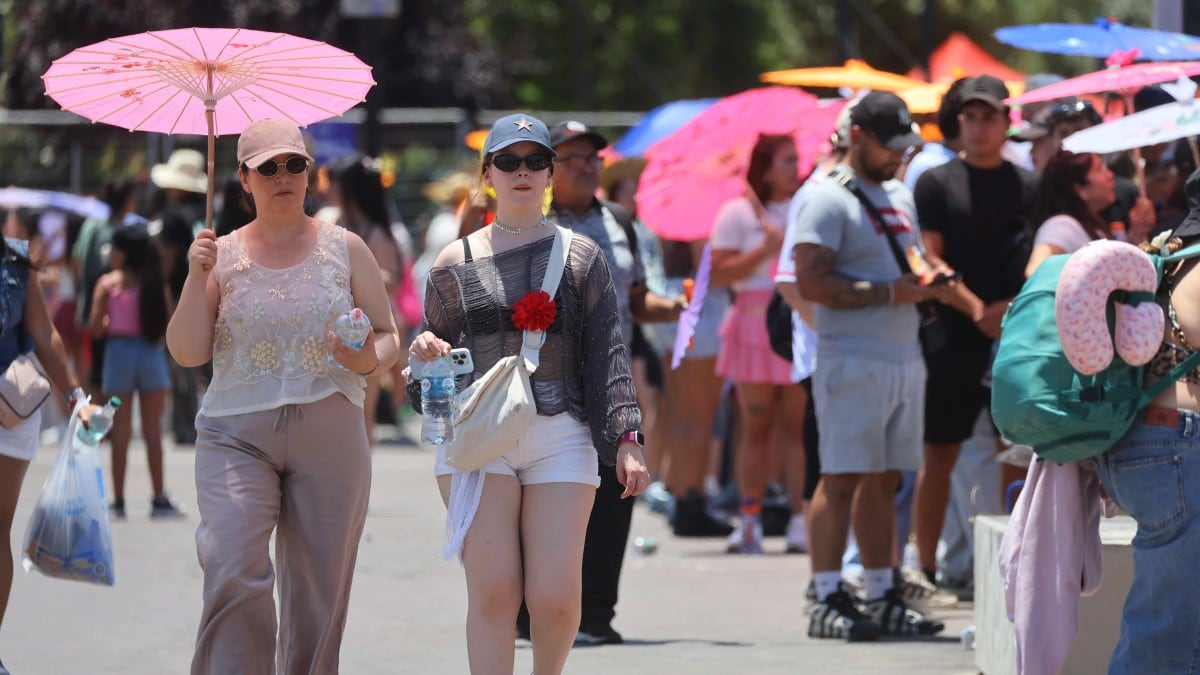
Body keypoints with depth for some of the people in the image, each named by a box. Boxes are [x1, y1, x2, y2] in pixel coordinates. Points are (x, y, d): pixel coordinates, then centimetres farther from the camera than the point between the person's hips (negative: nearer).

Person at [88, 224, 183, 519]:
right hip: (151, 353, 1)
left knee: (121, 431, 5)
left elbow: (95, 328, -8)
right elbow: (170, 324, -2)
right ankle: (159, 500, 7)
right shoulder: (155, 283, -1)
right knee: (153, 431, 7)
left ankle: (118, 501, 5)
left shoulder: (107, 284, -5)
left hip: (118, 352, -1)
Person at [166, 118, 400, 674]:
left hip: (329, 437, 1)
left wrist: (369, 359, -12)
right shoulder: (223, 254, 7)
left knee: (320, 587, 2)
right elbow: (187, 352, 2)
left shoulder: (344, 249, 8)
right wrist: (197, 278, -10)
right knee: (234, 574, -19)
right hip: (237, 434, -1)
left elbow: (389, 337, 10)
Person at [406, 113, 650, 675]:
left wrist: (626, 440, -2)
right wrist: (423, 354, -5)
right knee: (493, 591, -11)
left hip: (561, 437, 0)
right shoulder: (455, 264, 12)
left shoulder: (582, 258, 11)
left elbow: (607, 355, 7)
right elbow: (434, 355, 19)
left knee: (557, 598, -8)